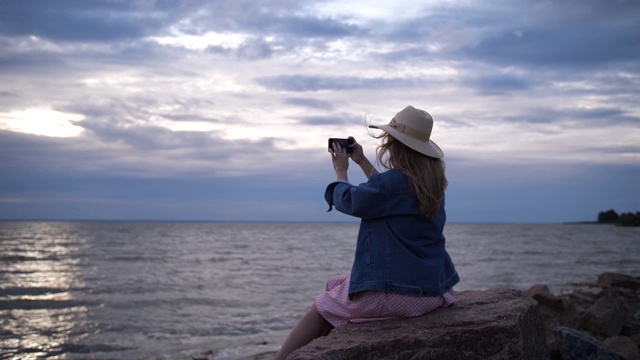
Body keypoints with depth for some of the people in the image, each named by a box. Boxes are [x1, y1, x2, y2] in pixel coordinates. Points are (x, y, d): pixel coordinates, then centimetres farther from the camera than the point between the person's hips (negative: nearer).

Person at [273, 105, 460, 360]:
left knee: (323, 307, 10)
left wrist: (341, 171, 12)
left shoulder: (394, 180, -22)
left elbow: (347, 200, -6)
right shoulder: (433, 181, 5)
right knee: (333, 286, 23)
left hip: (398, 291, -9)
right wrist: (362, 162, 28)